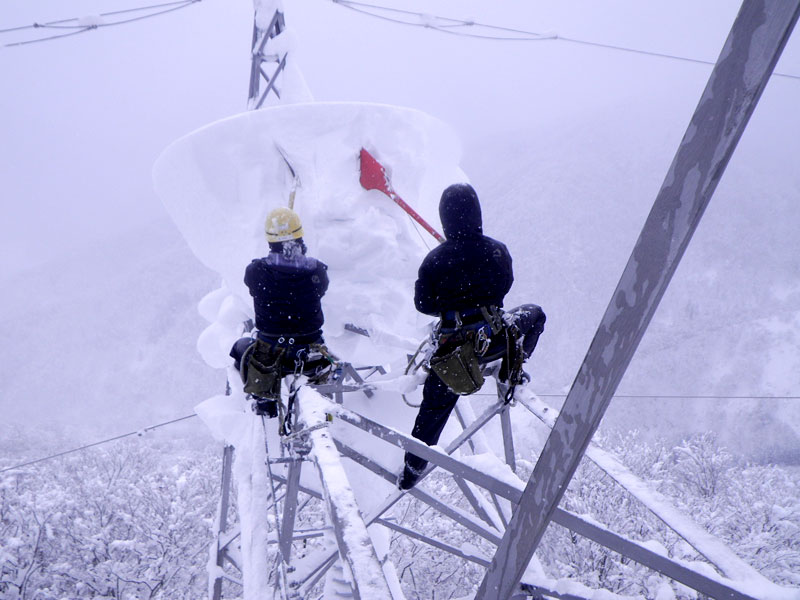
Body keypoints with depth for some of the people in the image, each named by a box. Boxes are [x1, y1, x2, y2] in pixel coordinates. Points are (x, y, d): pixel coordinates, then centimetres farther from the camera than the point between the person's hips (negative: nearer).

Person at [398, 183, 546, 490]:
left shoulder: (435, 259, -13)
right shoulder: (497, 251, -8)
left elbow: (423, 303, -2)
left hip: (451, 346, 0)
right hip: (495, 339, 0)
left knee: (434, 406, 18)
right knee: (534, 314, 30)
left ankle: (412, 469, 27)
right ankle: (511, 372, 25)